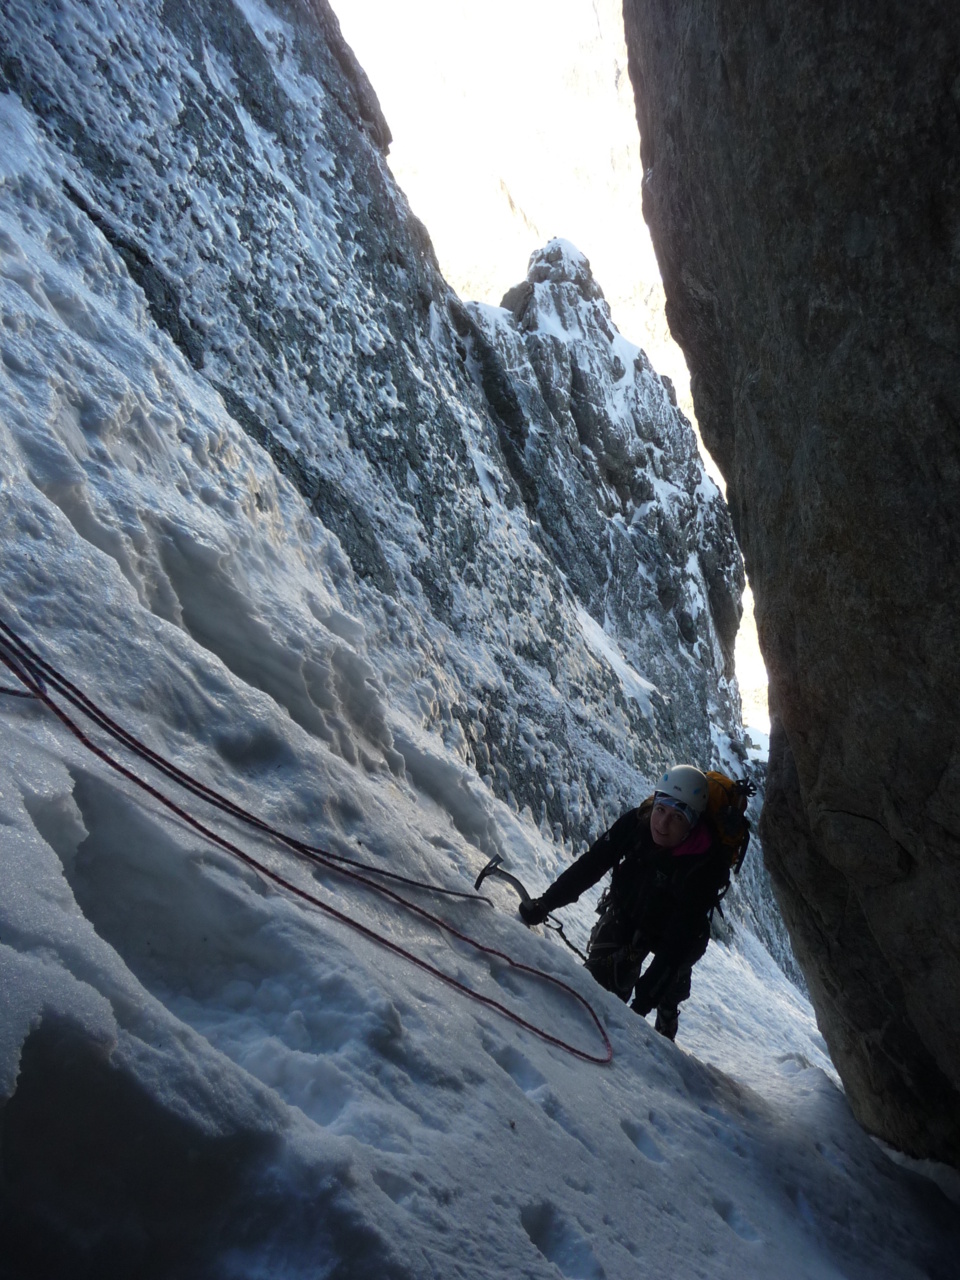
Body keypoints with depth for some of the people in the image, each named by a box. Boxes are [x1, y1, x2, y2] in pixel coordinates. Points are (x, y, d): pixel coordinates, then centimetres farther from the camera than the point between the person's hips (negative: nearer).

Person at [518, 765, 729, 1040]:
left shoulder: (706, 865, -35)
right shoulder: (636, 822, -26)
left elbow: (680, 937, -35)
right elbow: (590, 864, -17)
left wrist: (645, 998, -38)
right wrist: (546, 902, -22)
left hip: (670, 933, -2)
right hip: (625, 914, 2)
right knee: (600, 978, -10)